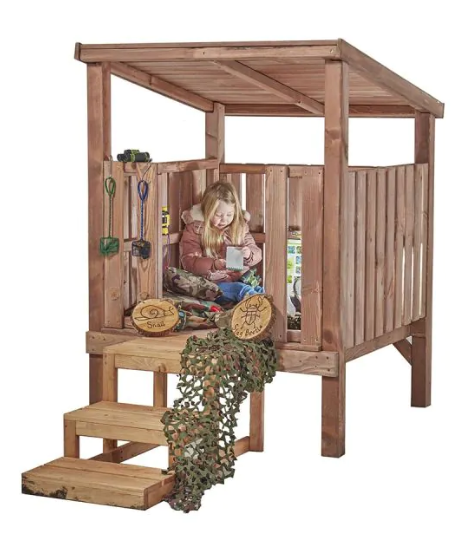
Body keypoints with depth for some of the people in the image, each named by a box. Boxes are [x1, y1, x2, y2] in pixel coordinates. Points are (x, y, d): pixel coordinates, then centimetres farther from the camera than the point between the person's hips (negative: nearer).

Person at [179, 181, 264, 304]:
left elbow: (257, 253, 15)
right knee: (242, 290, -33)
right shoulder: (195, 229, 2)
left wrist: (249, 254, -11)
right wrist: (215, 265, -23)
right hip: (213, 284, -4)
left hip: (242, 280, 4)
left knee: (259, 289, -27)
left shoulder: (240, 226, 13)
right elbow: (189, 262, -6)